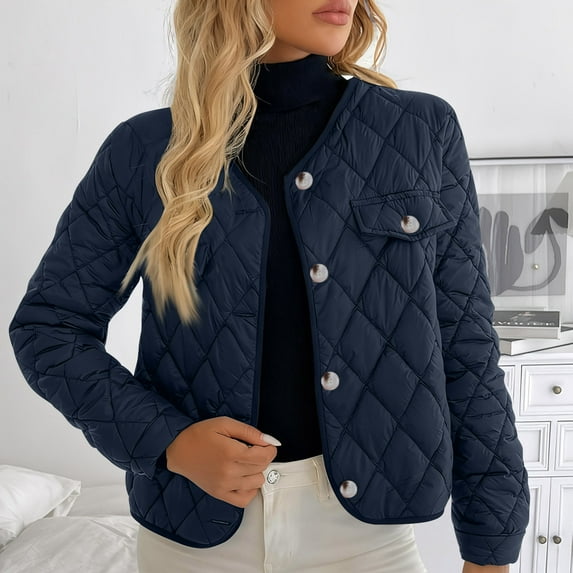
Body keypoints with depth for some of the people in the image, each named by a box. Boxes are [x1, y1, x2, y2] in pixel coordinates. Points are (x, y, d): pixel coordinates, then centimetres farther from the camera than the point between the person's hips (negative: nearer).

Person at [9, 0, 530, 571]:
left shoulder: (424, 131, -3)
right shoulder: (146, 149, -4)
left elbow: (465, 347, -1)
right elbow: (46, 324, 2)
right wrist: (166, 438, -12)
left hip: (367, 525, 0)